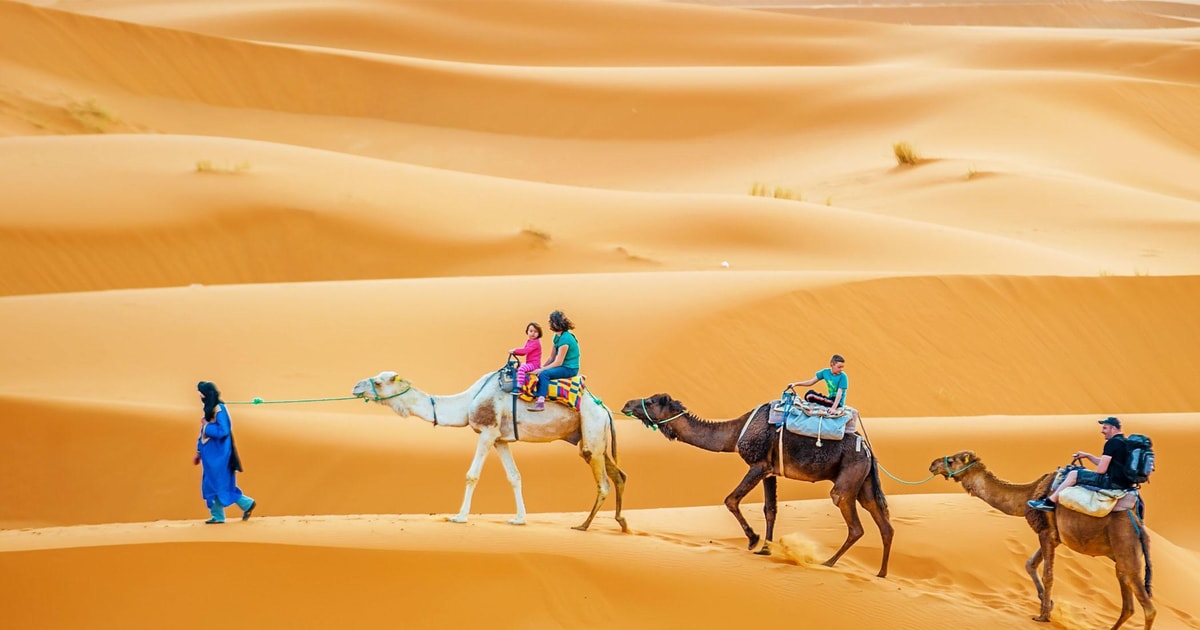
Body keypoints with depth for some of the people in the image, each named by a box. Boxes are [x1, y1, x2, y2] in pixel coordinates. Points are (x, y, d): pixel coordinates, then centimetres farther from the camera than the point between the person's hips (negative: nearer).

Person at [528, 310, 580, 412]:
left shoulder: (565, 338, -20)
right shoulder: (557, 336, 10)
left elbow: (558, 362, -20)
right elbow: (552, 357, 15)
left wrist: (541, 370, -17)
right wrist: (542, 367, 3)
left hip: (570, 369, -10)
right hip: (563, 367, 10)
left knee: (544, 374, -26)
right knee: (540, 372, 1)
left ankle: (541, 403, -34)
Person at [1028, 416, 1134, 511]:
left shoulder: (1112, 442, -13)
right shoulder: (1123, 442, 18)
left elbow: (1101, 470, -16)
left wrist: (1090, 474, 3)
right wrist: (1088, 456, 23)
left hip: (1112, 482, -11)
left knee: (1074, 474, -6)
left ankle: (1049, 502, -5)